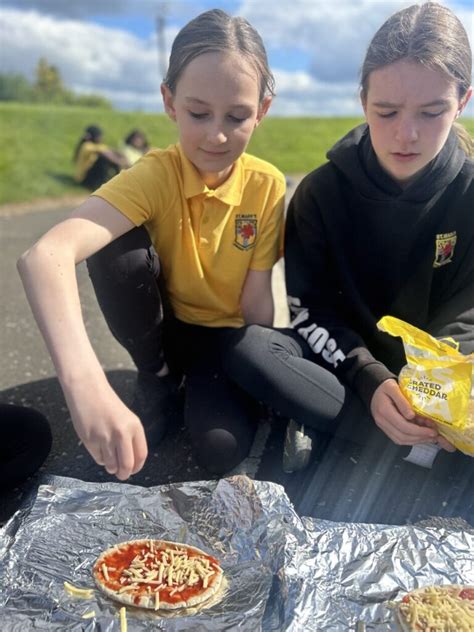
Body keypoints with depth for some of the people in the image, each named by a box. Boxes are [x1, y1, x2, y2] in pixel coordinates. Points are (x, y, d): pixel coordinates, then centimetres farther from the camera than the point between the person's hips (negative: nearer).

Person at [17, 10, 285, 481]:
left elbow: (257, 303, -12)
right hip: (164, 324, 1)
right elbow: (45, 256, -42)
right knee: (119, 251, -29)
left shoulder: (266, 185, -16)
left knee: (222, 448, -27)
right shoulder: (154, 175, -24)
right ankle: (155, 377, -5)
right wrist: (85, 384, -57)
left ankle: (195, 381, 7)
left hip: (225, 335, -1)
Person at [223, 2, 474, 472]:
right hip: (342, 365, 1)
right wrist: (370, 381, -26)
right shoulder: (322, 190, -7)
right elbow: (310, 308, -9)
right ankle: (422, 442, -25)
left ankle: (322, 421, -17)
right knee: (245, 347, -29)